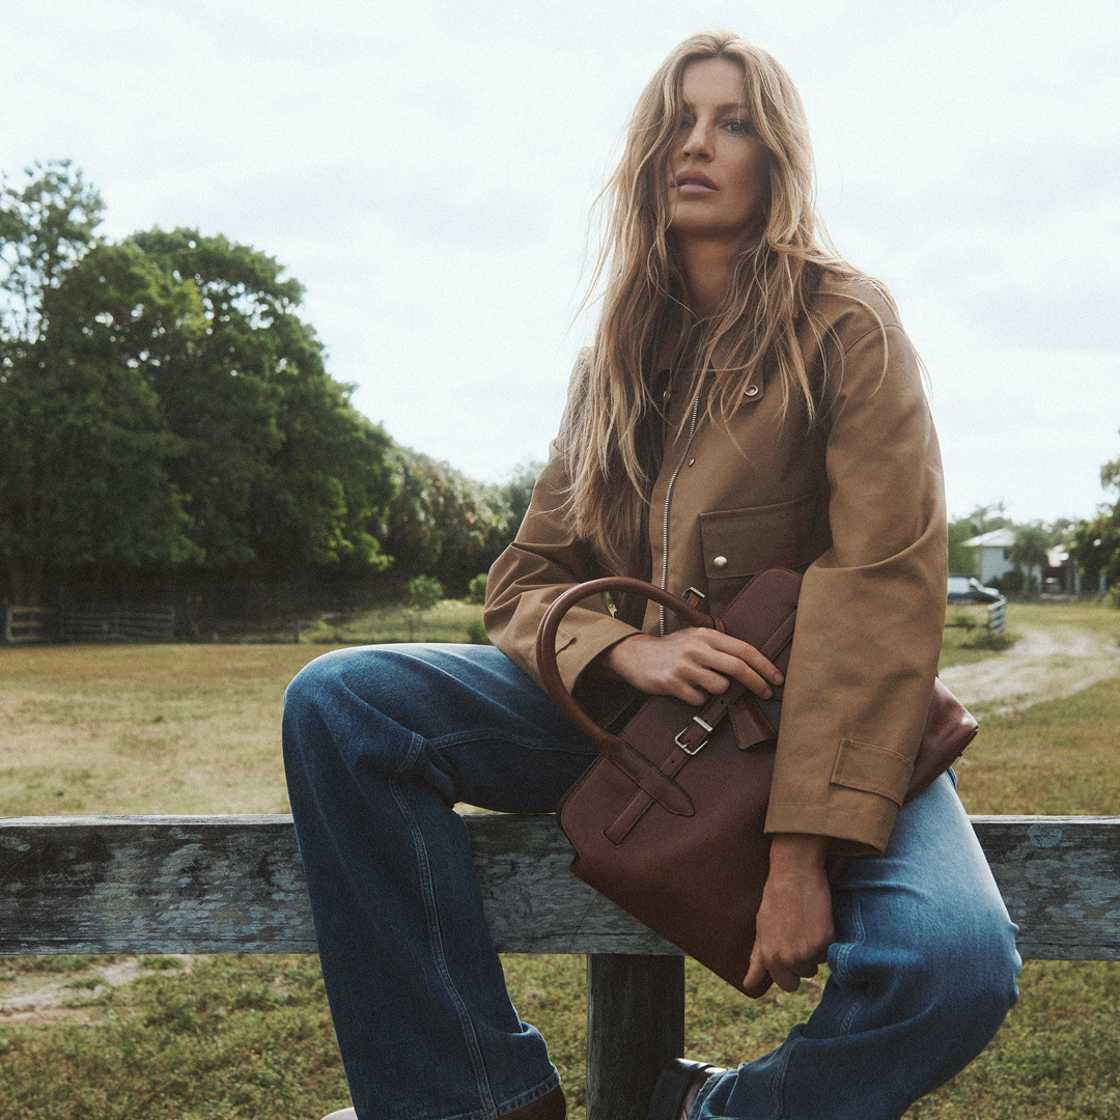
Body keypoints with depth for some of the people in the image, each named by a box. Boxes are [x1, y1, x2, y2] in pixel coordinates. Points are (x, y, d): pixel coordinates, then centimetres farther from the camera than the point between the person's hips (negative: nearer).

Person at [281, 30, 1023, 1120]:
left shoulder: (845, 323, -1)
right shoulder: (612, 360, 12)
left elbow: (883, 584, -12)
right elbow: (524, 580, 10)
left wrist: (807, 847, -22)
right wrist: (626, 650, -15)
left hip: (811, 716, -3)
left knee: (954, 960, -33)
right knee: (336, 702, -17)